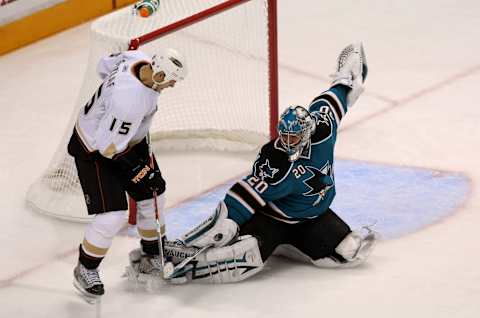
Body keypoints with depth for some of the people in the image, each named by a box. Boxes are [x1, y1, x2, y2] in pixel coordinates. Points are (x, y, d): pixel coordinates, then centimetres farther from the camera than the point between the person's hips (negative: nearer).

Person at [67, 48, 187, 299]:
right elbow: (109, 146, -31)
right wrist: (137, 168, -20)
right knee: (112, 216, -12)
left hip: (126, 136, 10)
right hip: (95, 149, -10)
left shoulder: (138, 58, -15)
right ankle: (85, 270, 12)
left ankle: (153, 256, 35)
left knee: (152, 196, 15)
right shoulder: (132, 100, -39)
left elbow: (105, 66, 7)